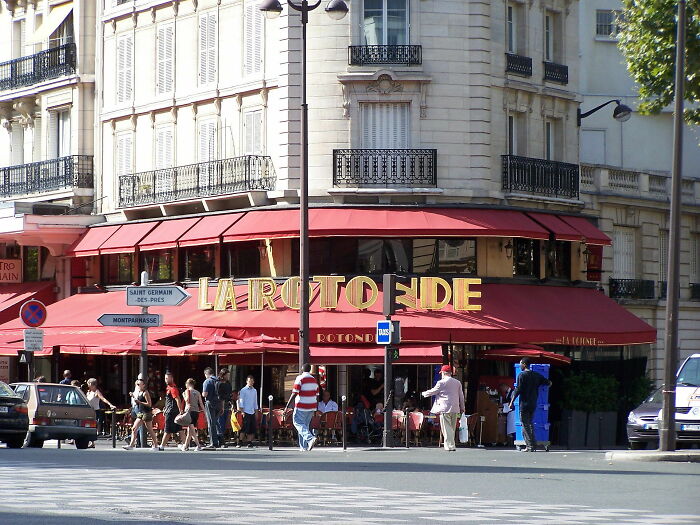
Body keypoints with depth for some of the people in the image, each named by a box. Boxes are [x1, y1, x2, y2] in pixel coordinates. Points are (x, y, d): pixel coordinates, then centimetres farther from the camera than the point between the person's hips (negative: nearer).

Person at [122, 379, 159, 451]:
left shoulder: (145, 393, -12)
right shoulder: (138, 392, 13)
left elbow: (149, 404, -17)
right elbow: (137, 403, 20)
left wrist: (139, 402, -21)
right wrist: (133, 396, 6)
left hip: (147, 413, -9)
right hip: (140, 413, 9)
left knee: (150, 430, 0)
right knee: (134, 429, 1)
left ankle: (155, 446, 10)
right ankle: (131, 445, 0)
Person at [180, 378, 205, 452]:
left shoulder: (187, 391, 0)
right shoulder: (197, 393, 12)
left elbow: (187, 400, -14)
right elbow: (201, 404, 8)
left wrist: (184, 395, 4)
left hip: (189, 410, -5)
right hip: (196, 411, 5)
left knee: (191, 429, -8)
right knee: (189, 430, 14)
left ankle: (198, 445, -16)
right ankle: (185, 445, 19)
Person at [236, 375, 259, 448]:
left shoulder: (254, 391, 16)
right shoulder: (243, 390, -1)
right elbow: (241, 402, -4)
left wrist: (256, 411, 16)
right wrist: (242, 411, -11)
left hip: (252, 412, 5)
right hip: (246, 412, -5)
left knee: (252, 428, 2)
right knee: (244, 428, -11)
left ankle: (250, 442, 6)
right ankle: (240, 442, -8)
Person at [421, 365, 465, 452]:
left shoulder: (442, 382, -8)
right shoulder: (457, 383, 11)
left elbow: (433, 391, 2)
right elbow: (461, 396, 16)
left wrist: (424, 394, 21)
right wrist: (462, 408, 25)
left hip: (445, 408, -6)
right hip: (455, 409, 6)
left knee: (447, 428, -4)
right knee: (452, 428, 13)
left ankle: (450, 446, -10)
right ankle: (451, 445, 17)